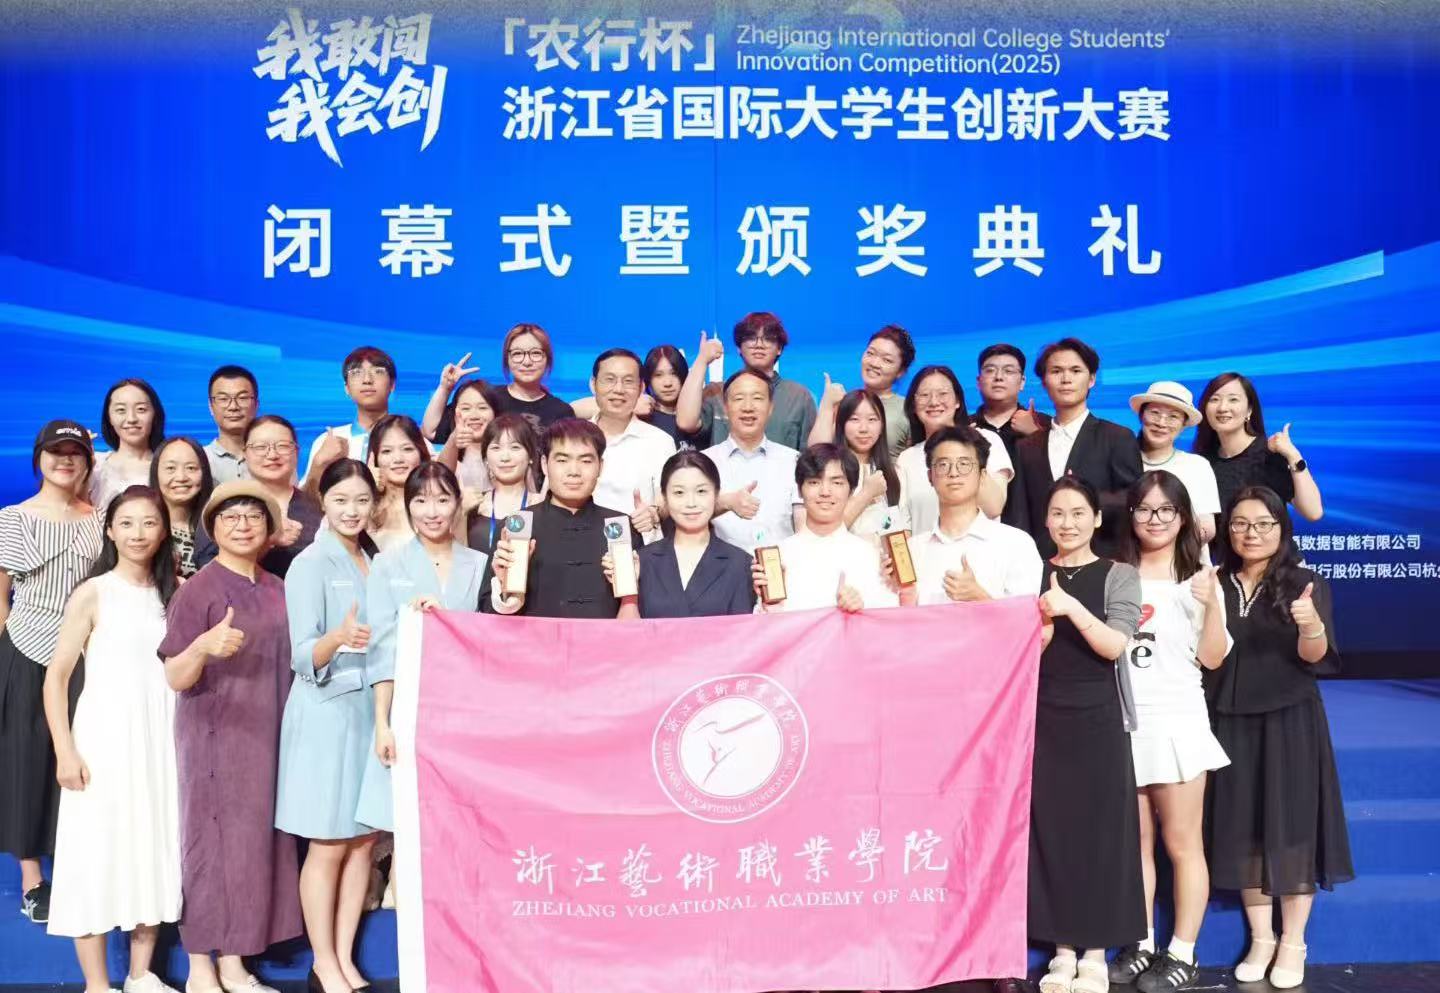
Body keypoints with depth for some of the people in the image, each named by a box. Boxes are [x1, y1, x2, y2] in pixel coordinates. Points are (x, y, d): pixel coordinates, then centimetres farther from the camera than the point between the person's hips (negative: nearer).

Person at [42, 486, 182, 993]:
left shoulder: (176, 591, 6)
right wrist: (65, 750, -12)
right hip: (104, 738, -4)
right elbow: (57, 677, -6)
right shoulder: (93, 594, -4)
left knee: (155, 849, 9)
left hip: (162, 739, 4)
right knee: (97, 852, 0)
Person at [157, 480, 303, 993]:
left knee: (256, 840, 7)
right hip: (215, 735, -6)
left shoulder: (277, 589, 9)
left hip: (267, 734, 6)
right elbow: (175, 678, -13)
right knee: (213, 840, -2)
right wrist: (204, 647, -34)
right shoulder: (198, 589, -9)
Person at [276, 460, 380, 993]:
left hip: (371, 708, 6)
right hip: (325, 712, -6)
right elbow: (304, 656, -15)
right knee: (329, 845, -1)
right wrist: (338, 639, -34)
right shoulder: (310, 564, -8)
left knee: (363, 841, 8)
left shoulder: (374, 560, 11)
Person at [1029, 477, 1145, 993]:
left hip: (1098, 719, -2)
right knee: (1049, 828, 4)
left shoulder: (1118, 575, 0)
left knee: (1099, 829, 1)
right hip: (1043, 717, 2)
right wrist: (1044, 623, -17)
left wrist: (1072, 609, -24)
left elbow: (1116, 646, -11)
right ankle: (1063, 949, 14)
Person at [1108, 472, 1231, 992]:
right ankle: (1142, 945, 19)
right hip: (1122, 720, 3)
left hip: (1176, 719, -3)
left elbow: (1212, 658, -4)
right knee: (1135, 841, 10)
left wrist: (1211, 605, -18)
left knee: (1182, 844, 2)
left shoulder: (1197, 579, 1)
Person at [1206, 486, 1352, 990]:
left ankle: (1292, 943, 15)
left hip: (1288, 721, -3)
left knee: (1290, 826, 2)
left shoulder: (1306, 585, -4)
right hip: (1230, 722, 3)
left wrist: (1311, 625, -37)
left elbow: (1314, 658, -14)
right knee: (1242, 830, 7)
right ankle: (1260, 939, 20)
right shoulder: (1215, 584, 4)